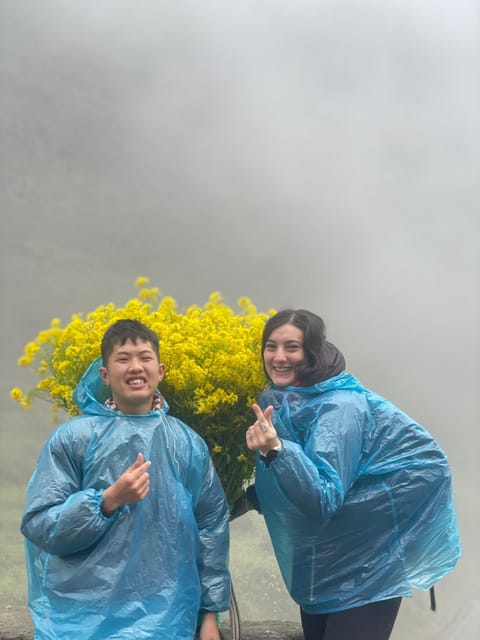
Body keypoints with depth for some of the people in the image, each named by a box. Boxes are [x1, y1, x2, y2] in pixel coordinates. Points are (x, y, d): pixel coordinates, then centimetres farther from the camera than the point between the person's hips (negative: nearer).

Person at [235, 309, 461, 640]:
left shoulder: (340, 407, -25)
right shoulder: (279, 401, -1)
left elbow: (323, 498, -34)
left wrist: (275, 449, -45)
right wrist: (247, 499, 4)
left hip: (370, 557, -8)